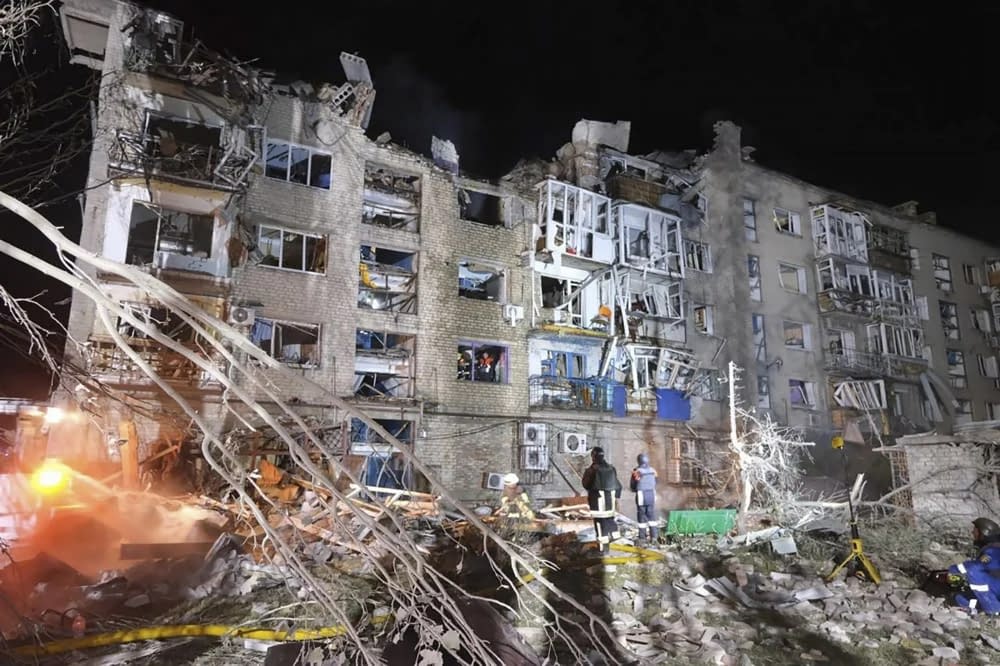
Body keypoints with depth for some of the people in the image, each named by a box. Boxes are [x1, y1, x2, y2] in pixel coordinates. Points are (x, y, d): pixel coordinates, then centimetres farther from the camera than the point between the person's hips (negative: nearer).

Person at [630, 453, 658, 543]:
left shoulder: (636, 472, -11)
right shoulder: (653, 471, 1)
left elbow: (632, 487, -3)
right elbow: (655, 485, 11)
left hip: (641, 496, -3)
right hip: (651, 495, 3)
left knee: (642, 516, 4)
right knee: (651, 515, 12)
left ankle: (642, 537, 5)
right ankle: (653, 536, 12)